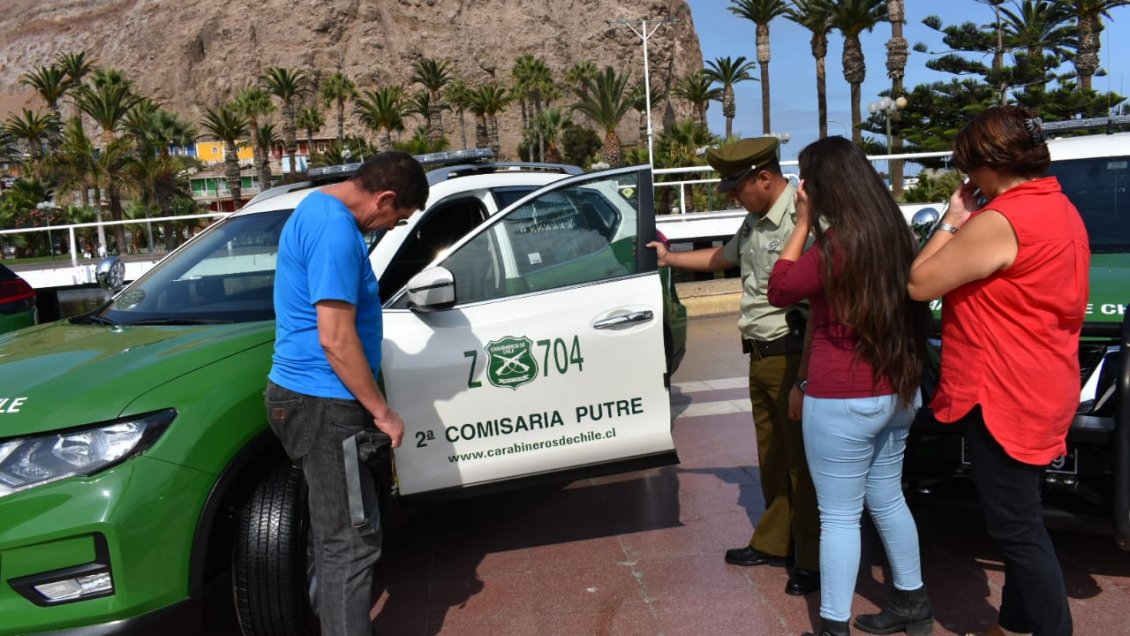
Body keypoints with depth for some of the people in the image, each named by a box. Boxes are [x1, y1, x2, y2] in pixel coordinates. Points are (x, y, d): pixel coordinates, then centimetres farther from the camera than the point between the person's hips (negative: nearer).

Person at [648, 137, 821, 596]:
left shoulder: (801, 218, -19)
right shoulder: (754, 222, 13)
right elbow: (723, 257, 31)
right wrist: (668, 258, 34)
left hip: (792, 356, -9)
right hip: (761, 356, 9)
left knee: (803, 460, 1)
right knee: (772, 457, 19)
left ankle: (813, 561, 15)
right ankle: (774, 542, 33)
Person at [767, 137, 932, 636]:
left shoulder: (835, 245, -20)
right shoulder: (894, 233, 6)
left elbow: (779, 290, -6)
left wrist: (803, 223, -6)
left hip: (844, 401, -8)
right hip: (897, 392, 9)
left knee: (838, 516, 2)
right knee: (886, 499, 22)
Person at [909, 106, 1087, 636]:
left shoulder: (1000, 222, -22)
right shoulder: (1061, 210, 10)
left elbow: (919, 284, -17)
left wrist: (952, 221, -7)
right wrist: (967, 225, 8)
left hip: (1003, 396, -11)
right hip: (1039, 391, 11)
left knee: (1018, 530, -1)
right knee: (1020, 520, 20)